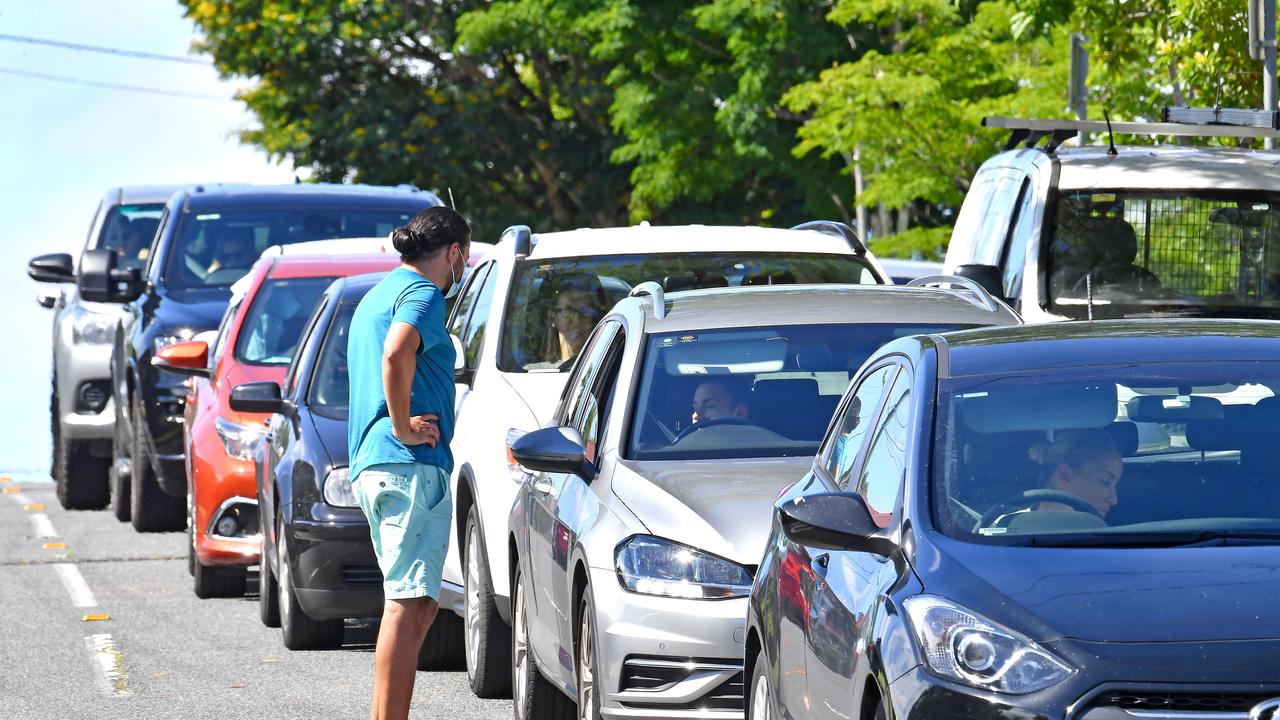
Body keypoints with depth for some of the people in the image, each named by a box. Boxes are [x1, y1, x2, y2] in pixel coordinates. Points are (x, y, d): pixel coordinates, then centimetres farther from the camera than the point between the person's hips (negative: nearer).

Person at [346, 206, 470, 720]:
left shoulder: (377, 296, 25)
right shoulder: (421, 293, -7)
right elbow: (396, 355, -27)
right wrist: (403, 427, -19)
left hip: (371, 466, 10)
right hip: (411, 465, -10)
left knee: (415, 604, 13)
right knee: (410, 603, -14)